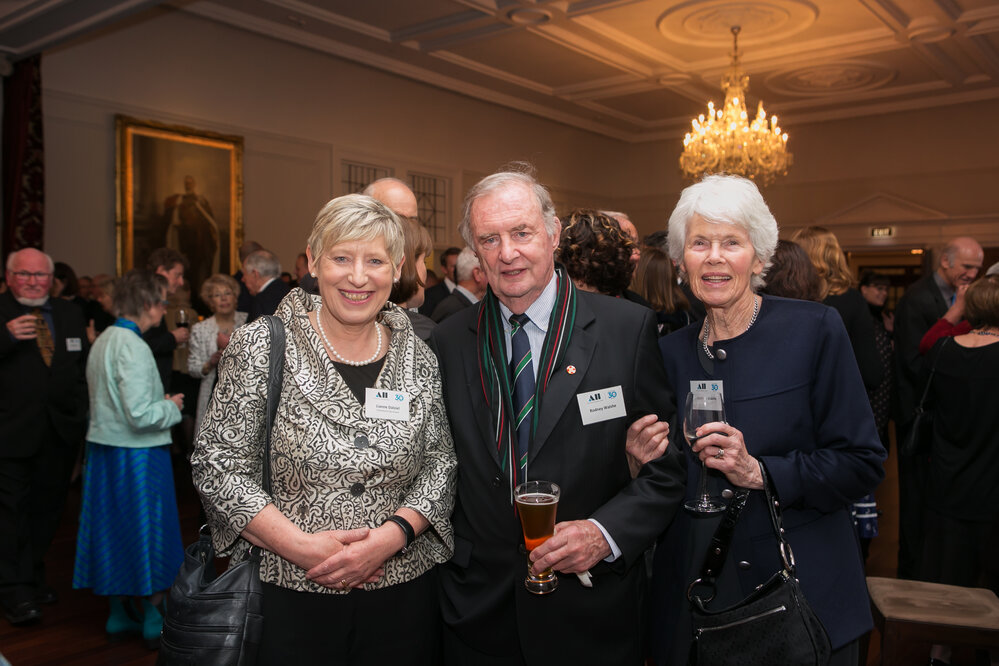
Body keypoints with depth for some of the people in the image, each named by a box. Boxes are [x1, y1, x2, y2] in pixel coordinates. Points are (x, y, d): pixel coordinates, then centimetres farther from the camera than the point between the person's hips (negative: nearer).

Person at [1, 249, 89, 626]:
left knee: (47, 508, 15)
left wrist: (82, 412, 7)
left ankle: (32, 578, 31)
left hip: (60, 430, 5)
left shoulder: (70, 314, 10)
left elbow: (82, 366, 14)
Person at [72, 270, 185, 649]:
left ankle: (118, 614, 29)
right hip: (137, 456, -9)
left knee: (115, 530, 16)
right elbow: (140, 415, -24)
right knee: (148, 531, 4)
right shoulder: (132, 347, -20)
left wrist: (160, 402, 13)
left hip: (103, 448, 9)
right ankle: (155, 624, 15)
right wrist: (172, 406, -7)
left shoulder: (103, 341, 7)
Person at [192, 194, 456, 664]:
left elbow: (441, 463, 2)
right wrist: (299, 545, -16)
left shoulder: (419, 359, 2)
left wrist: (389, 537, -14)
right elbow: (216, 462, -7)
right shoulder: (260, 346, -5)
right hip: (290, 599, -2)